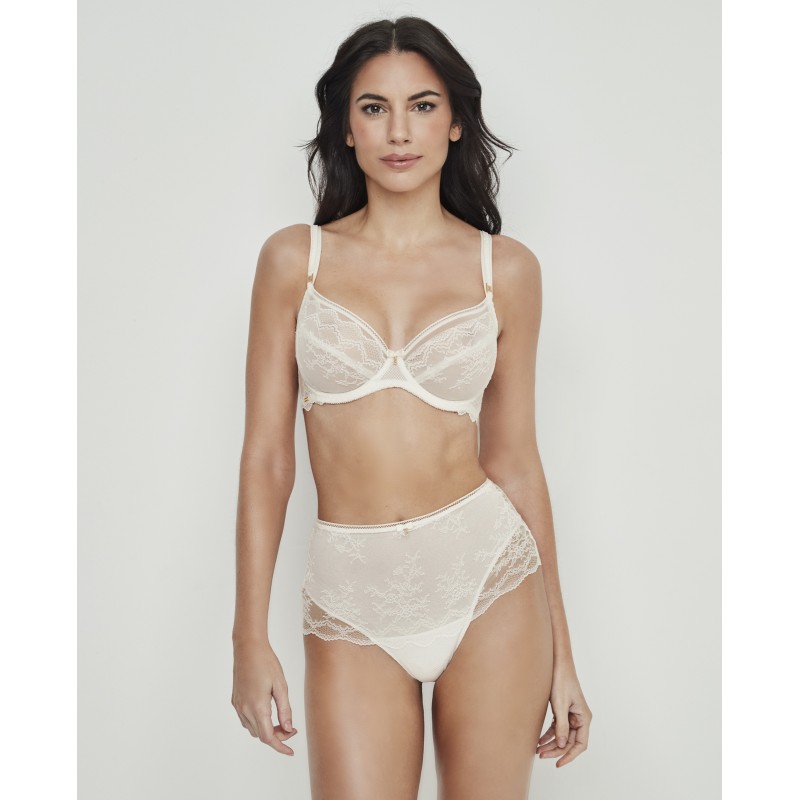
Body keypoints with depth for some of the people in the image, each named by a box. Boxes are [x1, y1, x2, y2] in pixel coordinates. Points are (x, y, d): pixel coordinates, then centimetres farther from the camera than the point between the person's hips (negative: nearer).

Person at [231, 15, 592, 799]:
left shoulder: (505, 268, 1)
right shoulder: (294, 259, 1)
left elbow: (514, 459, 5)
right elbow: (266, 455, 1)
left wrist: (561, 650, 6)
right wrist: (250, 637, -2)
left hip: (489, 581, 1)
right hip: (352, 601, 0)